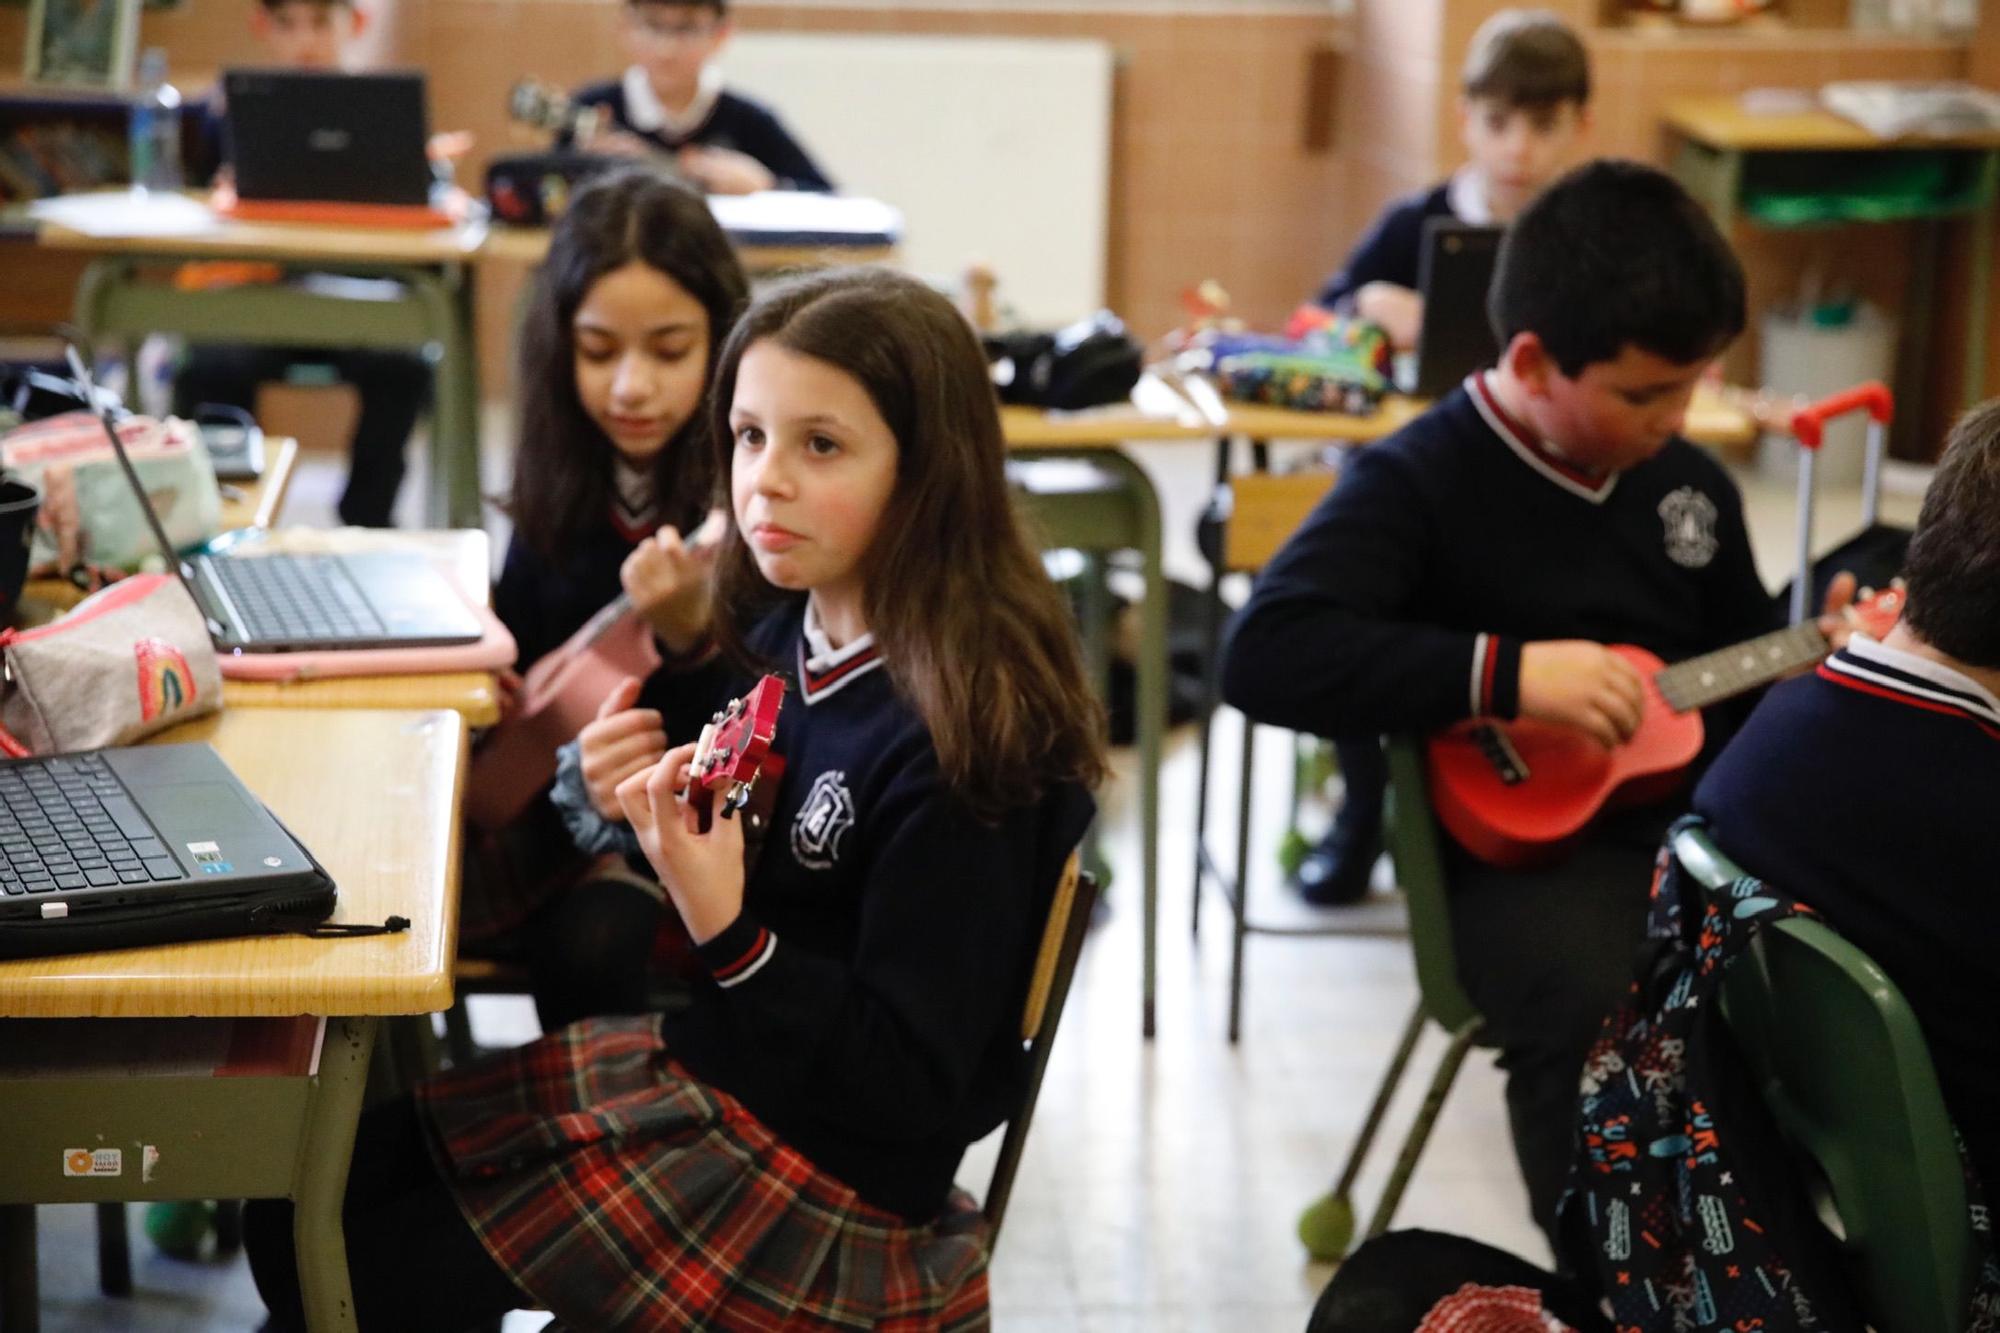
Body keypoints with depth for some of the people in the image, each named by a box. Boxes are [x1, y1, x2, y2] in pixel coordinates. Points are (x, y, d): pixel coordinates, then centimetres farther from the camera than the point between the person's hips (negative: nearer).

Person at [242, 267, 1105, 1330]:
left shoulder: (960, 736, -24)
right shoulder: (779, 637, -1)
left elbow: (913, 1085, -23)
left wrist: (723, 928, -34)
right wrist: (619, 793, -8)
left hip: (821, 1181, -8)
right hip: (704, 1066, 8)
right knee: (305, 1197, 8)